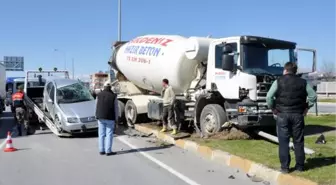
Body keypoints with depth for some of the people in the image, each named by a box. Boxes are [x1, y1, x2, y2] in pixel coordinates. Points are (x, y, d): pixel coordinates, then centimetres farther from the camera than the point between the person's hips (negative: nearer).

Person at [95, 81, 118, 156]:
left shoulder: (99, 95, 1)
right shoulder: (113, 96, -6)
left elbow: (97, 107, 3)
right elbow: (116, 108, -4)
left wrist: (97, 116, 12)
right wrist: (116, 119, 3)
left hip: (101, 117, 3)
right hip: (110, 118, -3)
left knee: (101, 134, 8)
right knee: (109, 134, 0)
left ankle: (101, 150, 11)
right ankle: (108, 151, 0)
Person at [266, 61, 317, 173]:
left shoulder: (279, 81, -1)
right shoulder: (303, 82, 7)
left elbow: (269, 97, -11)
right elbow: (313, 96, 3)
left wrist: (273, 108, 1)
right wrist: (307, 107, 11)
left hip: (283, 115, -2)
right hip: (298, 115, 2)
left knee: (283, 141, 3)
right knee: (298, 141, 11)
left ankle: (285, 167, 4)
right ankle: (300, 166, 17)